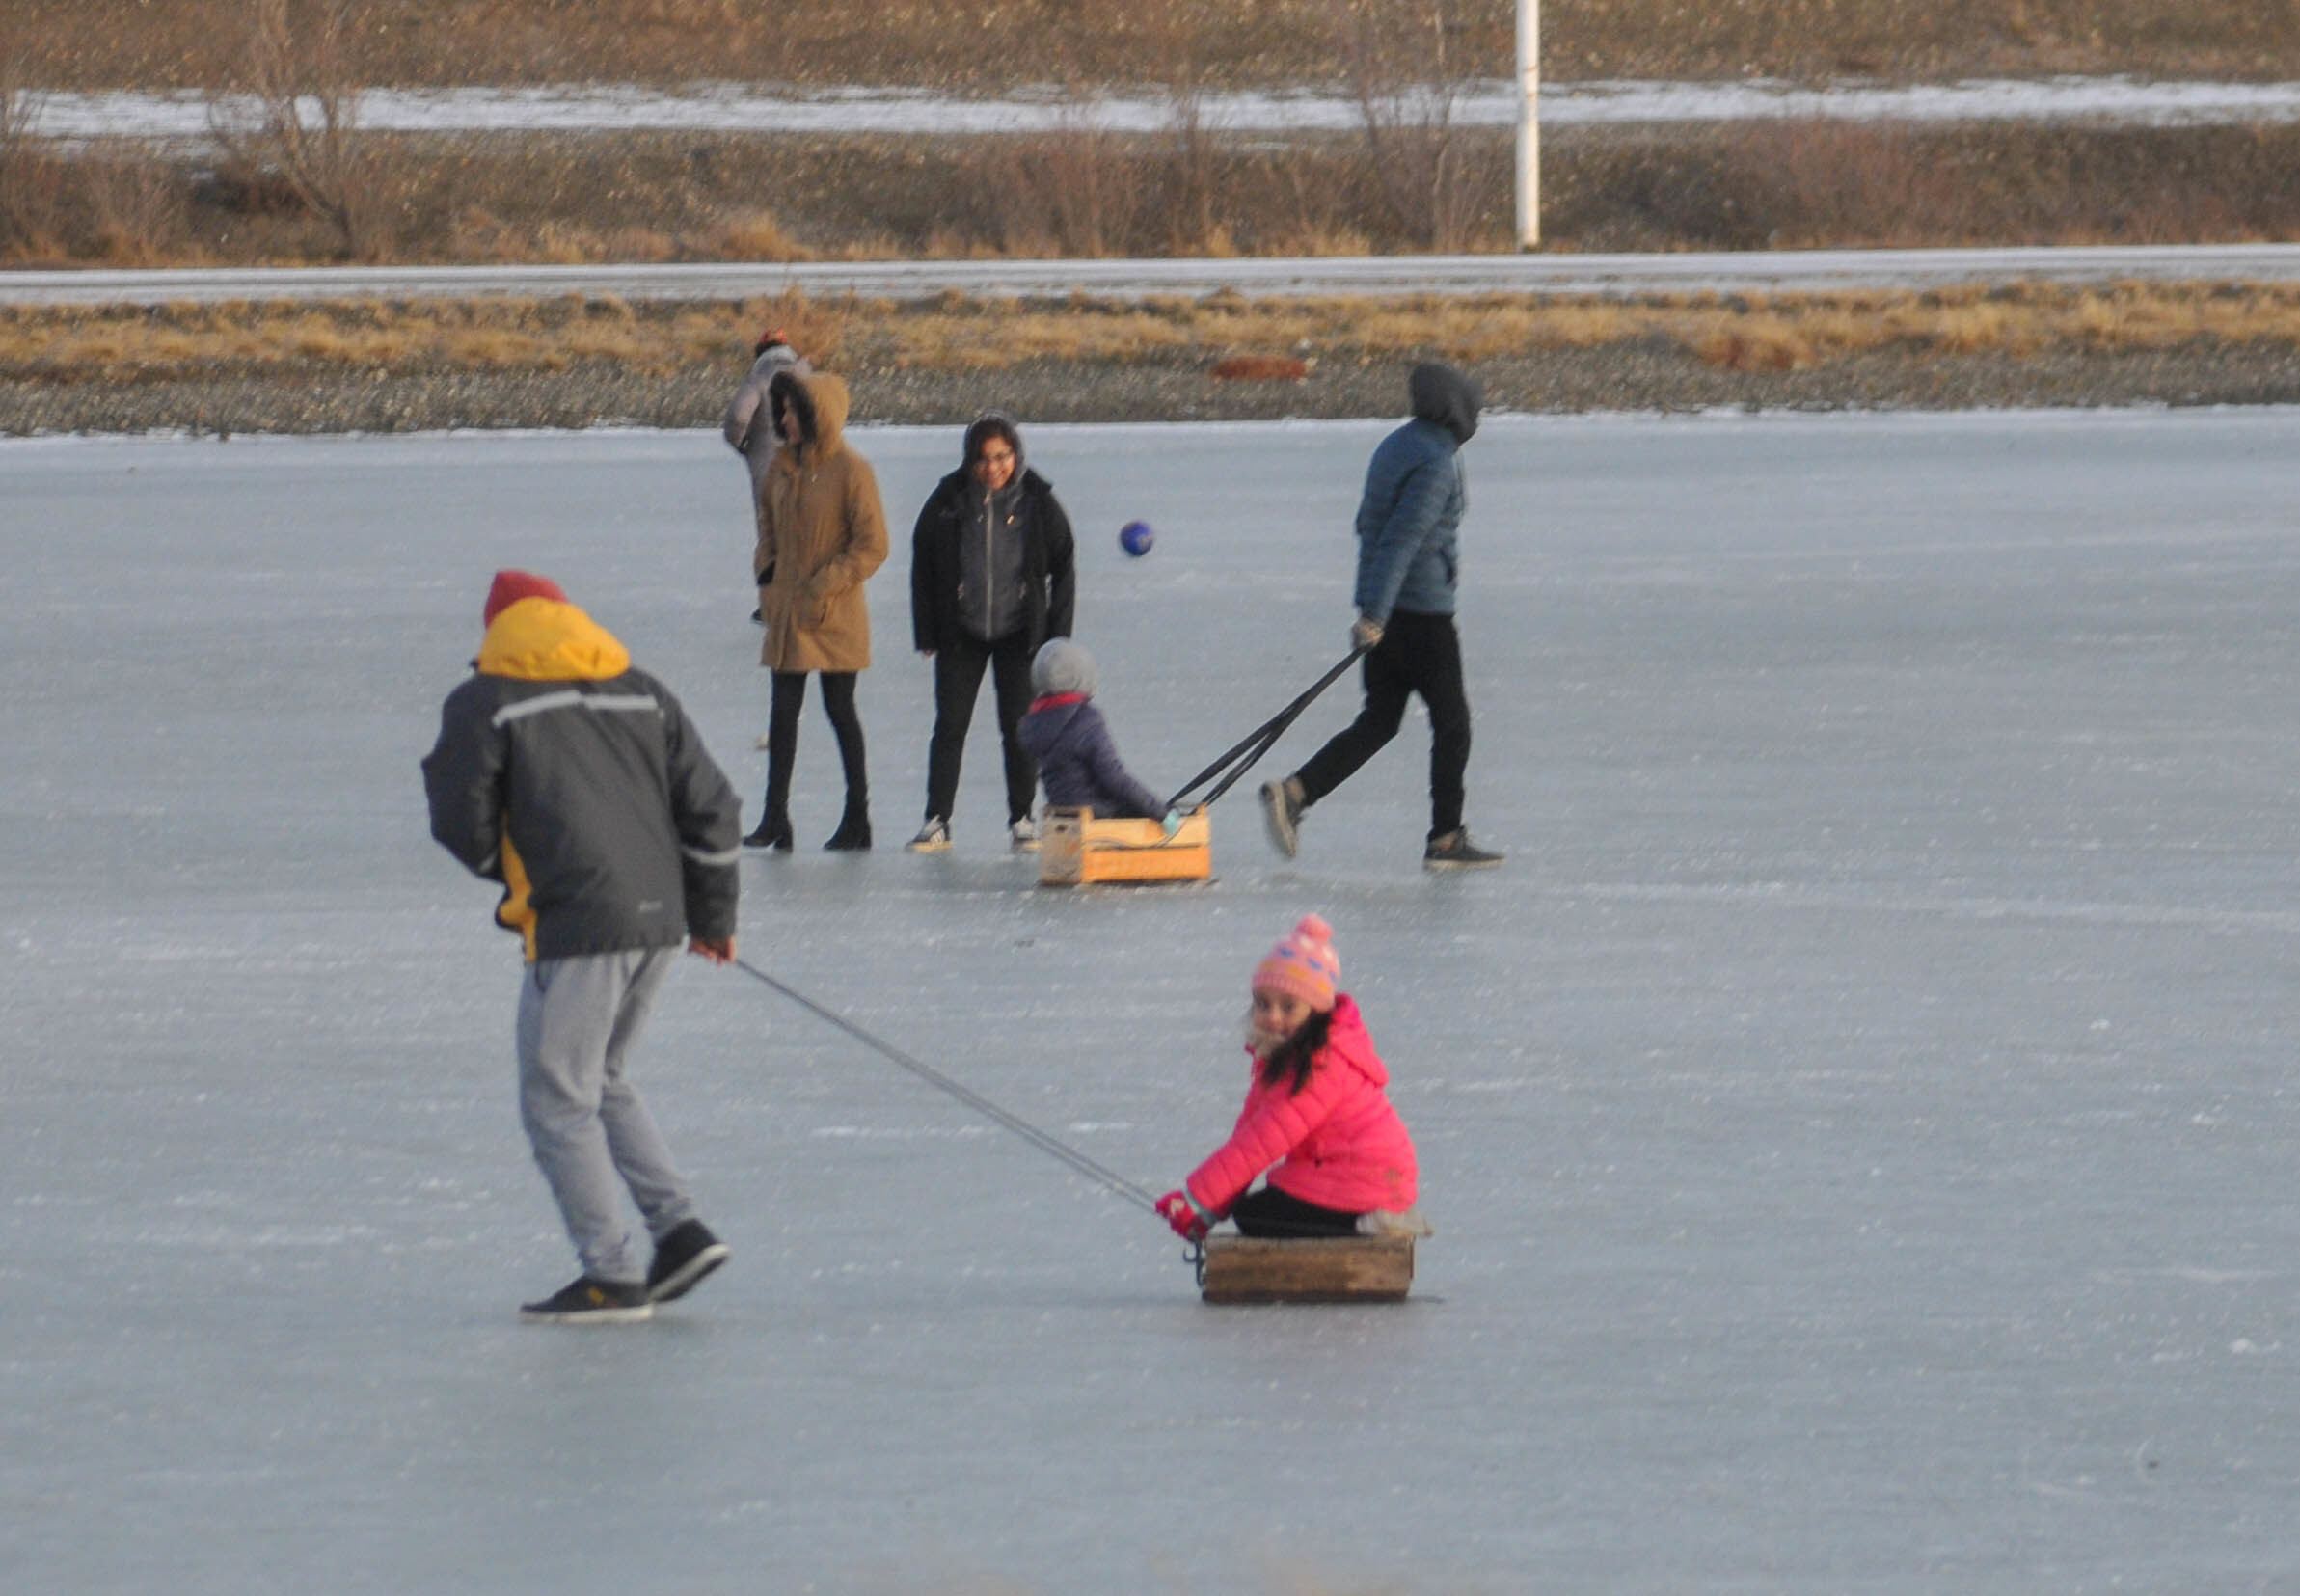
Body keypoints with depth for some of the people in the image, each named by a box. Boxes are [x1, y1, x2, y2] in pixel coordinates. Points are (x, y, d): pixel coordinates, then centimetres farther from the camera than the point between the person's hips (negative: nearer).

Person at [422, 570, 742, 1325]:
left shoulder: (485, 705, -1)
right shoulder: (640, 693, 15)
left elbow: (461, 822, -1)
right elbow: (710, 804, 15)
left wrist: (507, 871, 21)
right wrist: (712, 914, 25)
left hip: (576, 924, -7)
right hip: (659, 922, 7)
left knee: (557, 1100, 3)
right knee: (601, 1079, 23)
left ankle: (612, 1275, 0)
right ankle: (680, 1228, 12)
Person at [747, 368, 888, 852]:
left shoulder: (850, 471, -12)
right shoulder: (783, 465, 7)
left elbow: (872, 547, -12)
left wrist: (824, 586, -15)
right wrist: (767, 575, 7)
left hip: (835, 613, -6)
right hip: (787, 611, 6)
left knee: (839, 709, 2)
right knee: (783, 709, 4)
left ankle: (857, 819, 13)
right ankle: (775, 820, 6)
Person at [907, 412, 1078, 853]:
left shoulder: (1037, 502, -5)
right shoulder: (949, 501, -5)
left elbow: (1063, 568, 2)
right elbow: (923, 566, 2)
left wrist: (1057, 635, -2)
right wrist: (927, 634, 0)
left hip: (1019, 633, 0)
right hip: (961, 632, 0)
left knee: (1019, 727, 1)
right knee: (950, 725, 0)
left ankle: (1022, 819, 13)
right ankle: (937, 820, 6)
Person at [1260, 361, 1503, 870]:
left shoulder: (1395, 447, 12)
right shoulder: (1435, 462, -17)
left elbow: (1370, 527, 18)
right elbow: (1401, 538, -23)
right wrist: (1374, 614, -26)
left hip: (1385, 613, 9)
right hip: (1424, 612, -9)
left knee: (1378, 722, 12)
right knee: (1451, 721, 4)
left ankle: (1294, 793, -2)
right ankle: (1446, 840, 9)